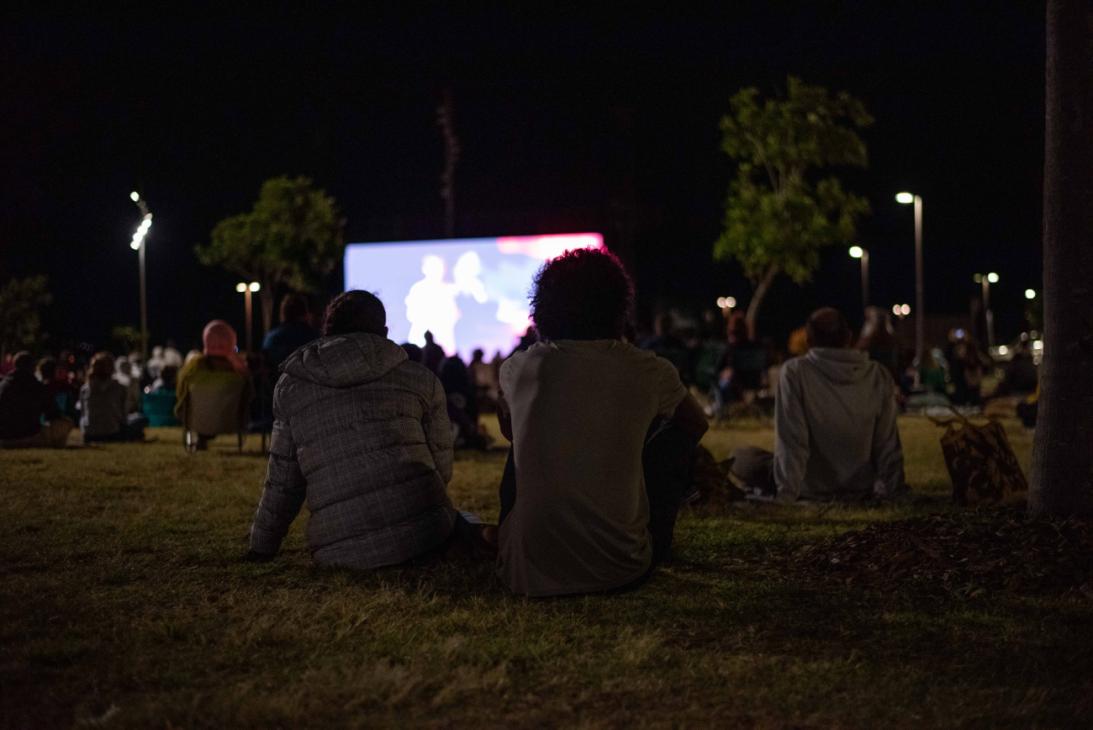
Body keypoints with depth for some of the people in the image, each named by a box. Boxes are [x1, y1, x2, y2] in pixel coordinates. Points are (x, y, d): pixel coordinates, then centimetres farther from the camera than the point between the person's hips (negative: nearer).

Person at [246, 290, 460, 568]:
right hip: (425, 532, 0)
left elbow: (282, 481, 14)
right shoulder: (421, 379, 11)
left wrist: (262, 546, 27)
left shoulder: (291, 385, 12)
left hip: (343, 552, 0)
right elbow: (442, 466, 13)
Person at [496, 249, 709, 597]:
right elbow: (698, 425, 19)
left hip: (528, 572, 2)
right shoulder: (647, 371, -4)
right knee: (676, 435, 20)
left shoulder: (519, 369, -1)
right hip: (621, 569, -1)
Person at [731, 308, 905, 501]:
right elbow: (888, 444, -6)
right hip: (862, 489, 3)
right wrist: (887, 491, 5)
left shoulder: (795, 372, -18)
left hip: (813, 489, -3)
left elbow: (791, 443, -21)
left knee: (741, 456, 16)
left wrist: (786, 494, -16)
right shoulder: (879, 376, -9)